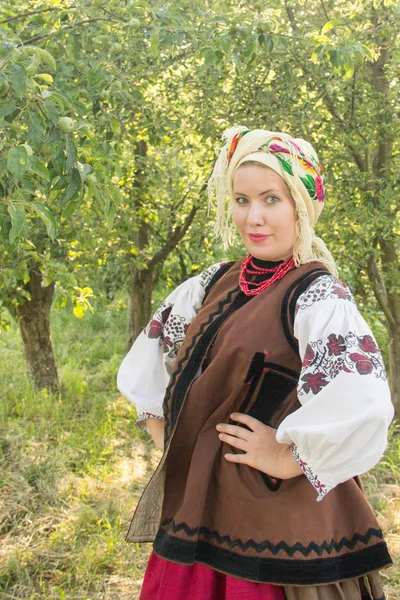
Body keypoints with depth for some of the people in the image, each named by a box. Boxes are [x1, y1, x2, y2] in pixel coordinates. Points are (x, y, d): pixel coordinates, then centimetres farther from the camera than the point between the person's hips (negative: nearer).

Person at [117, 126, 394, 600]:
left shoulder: (318, 296, -15)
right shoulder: (215, 285, 6)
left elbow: (359, 404, -32)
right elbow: (146, 361, 20)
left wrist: (287, 458, -21)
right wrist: (167, 434, 12)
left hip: (273, 516, -6)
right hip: (194, 504, 7)